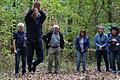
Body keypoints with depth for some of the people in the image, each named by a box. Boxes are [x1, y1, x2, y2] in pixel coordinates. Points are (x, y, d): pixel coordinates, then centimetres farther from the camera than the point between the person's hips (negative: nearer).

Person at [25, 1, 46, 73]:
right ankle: (30, 66, 30)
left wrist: (39, 10, -27)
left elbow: (44, 16, -13)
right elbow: (26, 17, -22)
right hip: (30, 42, -2)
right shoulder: (28, 21, 0)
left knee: (41, 58, 1)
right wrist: (32, 9, -32)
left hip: (38, 42, 2)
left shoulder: (39, 20, 6)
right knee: (29, 58, 1)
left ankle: (34, 64, 30)